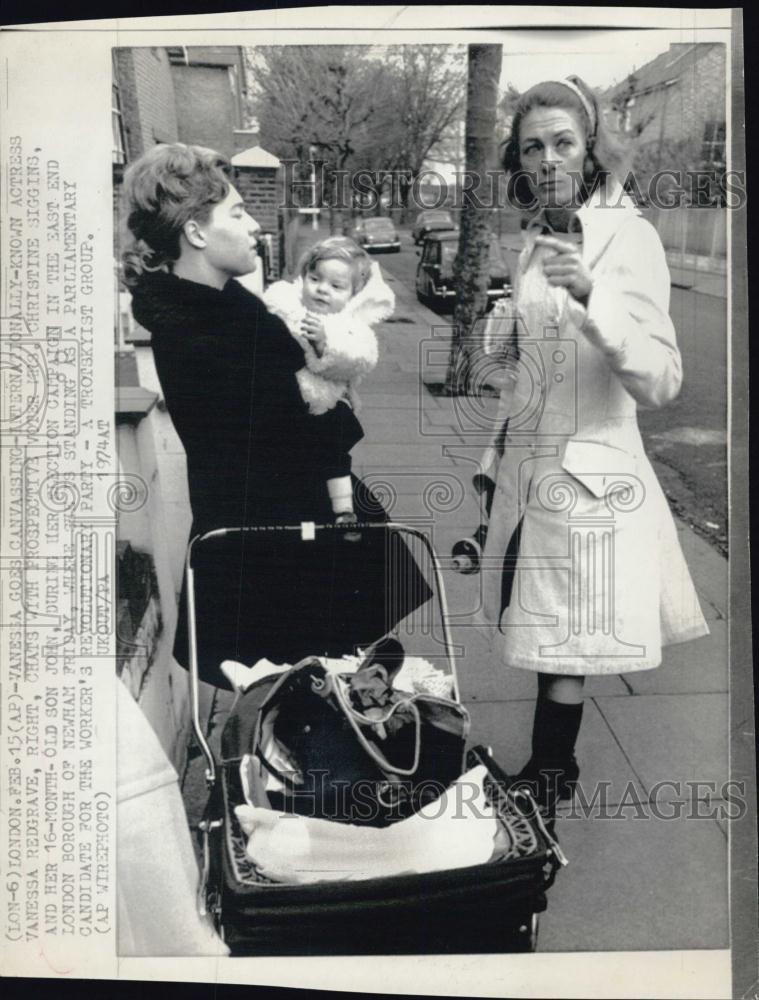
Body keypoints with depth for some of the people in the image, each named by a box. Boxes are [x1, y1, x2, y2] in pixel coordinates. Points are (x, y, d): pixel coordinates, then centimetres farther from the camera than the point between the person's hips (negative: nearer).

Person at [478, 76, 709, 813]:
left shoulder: (627, 236, -12)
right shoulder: (535, 240, 9)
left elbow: (660, 382, -24)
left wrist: (589, 294, -35)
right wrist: (497, 463, 18)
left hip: (588, 477, -7)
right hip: (529, 475, 7)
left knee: (563, 660, 3)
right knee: (543, 648, 16)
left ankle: (543, 797, 18)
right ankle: (544, 786, 31)